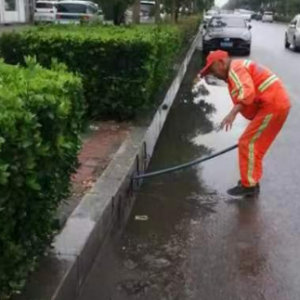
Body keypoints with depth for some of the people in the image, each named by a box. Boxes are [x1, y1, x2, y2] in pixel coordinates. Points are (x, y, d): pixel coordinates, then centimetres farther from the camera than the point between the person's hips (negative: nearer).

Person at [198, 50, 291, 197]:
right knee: (255, 144, 18)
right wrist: (255, 123, 34)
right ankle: (252, 181, 27)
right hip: (277, 104, 10)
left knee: (247, 144, -6)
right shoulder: (238, 69, 24)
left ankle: (249, 185, -2)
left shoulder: (235, 69, -9)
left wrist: (233, 113, -40)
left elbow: (247, 92, -28)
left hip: (272, 105, -10)